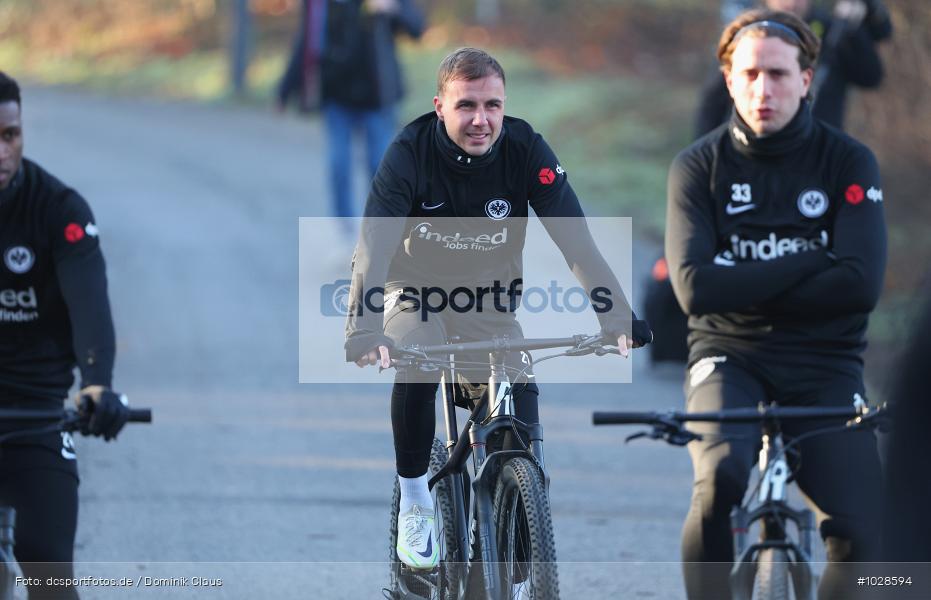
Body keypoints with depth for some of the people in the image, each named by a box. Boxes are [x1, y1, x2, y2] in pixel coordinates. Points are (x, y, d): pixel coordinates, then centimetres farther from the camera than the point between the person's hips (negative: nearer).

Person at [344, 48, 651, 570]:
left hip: (491, 301, 2)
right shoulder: (410, 153, -26)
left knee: (520, 413, -14)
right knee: (415, 371, -31)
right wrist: (363, 330, -51)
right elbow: (374, 247, -35)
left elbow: (577, 241, -25)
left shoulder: (526, 150, -22)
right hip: (418, 292, -2)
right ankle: (414, 504, -11)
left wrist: (618, 320, -37)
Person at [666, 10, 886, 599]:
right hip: (730, 357, -1)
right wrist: (809, 261, -14)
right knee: (721, 477, -32)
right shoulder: (700, 166, 0)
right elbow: (696, 287, -14)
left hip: (824, 366, 1)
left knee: (858, 537, -15)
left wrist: (747, 290, -11)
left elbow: (861, 284, -13)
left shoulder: (849, 162, 0)